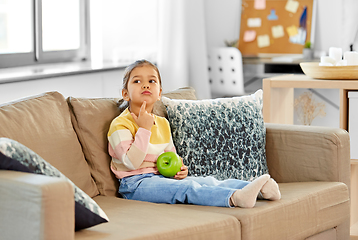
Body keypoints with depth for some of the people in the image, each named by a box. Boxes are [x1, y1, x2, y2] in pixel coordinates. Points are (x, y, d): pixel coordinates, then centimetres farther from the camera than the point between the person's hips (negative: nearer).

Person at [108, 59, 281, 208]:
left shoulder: (162, 124, 18)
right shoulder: (120, 124, -8)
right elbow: (132, 162, -19)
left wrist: (178, 169, 4)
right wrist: (144, 129, -21)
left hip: (161, 178, 8)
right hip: (136, 183, -8)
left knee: (208, 182, -13)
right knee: (186, 188, -31)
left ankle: (261, 190, -25)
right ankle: (234, 198, -52)